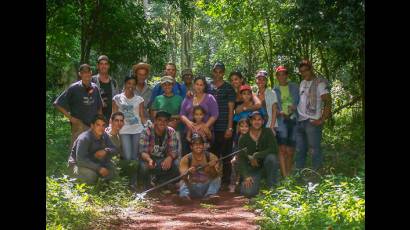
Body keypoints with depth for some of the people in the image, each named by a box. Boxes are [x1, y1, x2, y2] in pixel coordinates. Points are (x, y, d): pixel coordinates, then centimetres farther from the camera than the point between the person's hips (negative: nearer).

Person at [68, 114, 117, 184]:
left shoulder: (104, 136, -6)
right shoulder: (84, 138, -27)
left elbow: (114, 149, 1)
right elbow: (80, 160, -34)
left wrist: (105, 151, -23)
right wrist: (99, 168, -35)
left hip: (94, 163, 6)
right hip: (77, 165, -6)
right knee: (91, 176, -35)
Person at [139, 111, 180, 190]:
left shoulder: (171, 132, -6)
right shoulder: (146, 132, -15)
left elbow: (174, 150, -12)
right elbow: (143, 151, -22)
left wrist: (169, 158, -37)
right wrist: (149, 160, -45)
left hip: (164, 160, 3)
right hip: (149, 158, -3)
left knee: (177, 165, -26)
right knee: (144, 166, -36)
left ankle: (161, 180, 5)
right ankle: (147, 188, -3)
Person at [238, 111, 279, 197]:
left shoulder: (268, 132, -9)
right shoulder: (244, 138, -7)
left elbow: (274, 149, -21)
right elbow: (241, 158, -10)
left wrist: (256, 156, -22)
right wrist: (246, 176, -23)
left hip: (265, 164, 0)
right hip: (252, 168, 0)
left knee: (271, 157, -35)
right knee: (248, 192, -23)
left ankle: (271, 186, -12)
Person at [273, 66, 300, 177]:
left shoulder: (294, 87, 14)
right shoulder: (274, 90, 13)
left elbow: (300, 101, 12)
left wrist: (295, 107, -8)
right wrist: (278, 112, -11)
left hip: (293, 119, 1)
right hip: (281, 120, -1)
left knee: (290, 151, 1)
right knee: (282, 149, -15)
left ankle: (289, 175, 11)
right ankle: (285, 176, -17)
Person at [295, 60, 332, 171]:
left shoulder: (320, 82, -6)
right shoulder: (303, 83, 17)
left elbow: (328, 102, -12)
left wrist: (322, 119, -16)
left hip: (312, 122, -7)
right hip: (300, 121, 7)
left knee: (315, 148, -4)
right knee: (300, 149, 12)